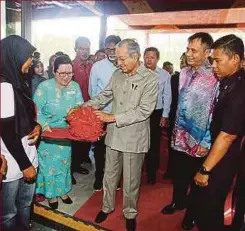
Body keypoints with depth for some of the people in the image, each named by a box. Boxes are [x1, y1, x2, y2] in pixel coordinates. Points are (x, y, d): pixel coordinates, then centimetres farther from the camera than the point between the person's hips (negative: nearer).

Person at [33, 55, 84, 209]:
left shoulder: (75, 86, -6)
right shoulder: (44, 87, -16)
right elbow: (36, 110, -14)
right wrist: (44, 124, -28)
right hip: (48, 134, -3)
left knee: (64, 162, 19)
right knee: (50, 164, 11)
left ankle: (62, 190, 40)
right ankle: (51, 193, 32)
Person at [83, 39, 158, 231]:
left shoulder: (150, 79, -13)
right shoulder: (117, 74, 4)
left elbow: (144, 111, -19)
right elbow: (104, 96, 9)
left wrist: (113, 118, -22)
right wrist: (84, 107, -8)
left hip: (134, 137, -4)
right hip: (114, 134, 5)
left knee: (131, 180, 12)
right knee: (110, 174, 19)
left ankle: (130, 213, 36)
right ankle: (107, 206, 41)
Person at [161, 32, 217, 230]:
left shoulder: (215, 77, -17)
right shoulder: (184, 73, 3)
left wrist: (206, 142, -14)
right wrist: (176, 128, 13)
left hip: (198, 140, -5)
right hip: (180, 135, 5)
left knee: (196, 179, 15)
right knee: (179, 174, 21)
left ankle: (192, 212, 38)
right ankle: (178, 201, 45)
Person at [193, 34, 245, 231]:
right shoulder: (228, 82, 2)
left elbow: (227, 136, -25)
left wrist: (205, 170, -18)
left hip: (221, 162, -8)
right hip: (210, 151, 8)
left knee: (208, 209, 10)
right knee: (201, 203, 23)